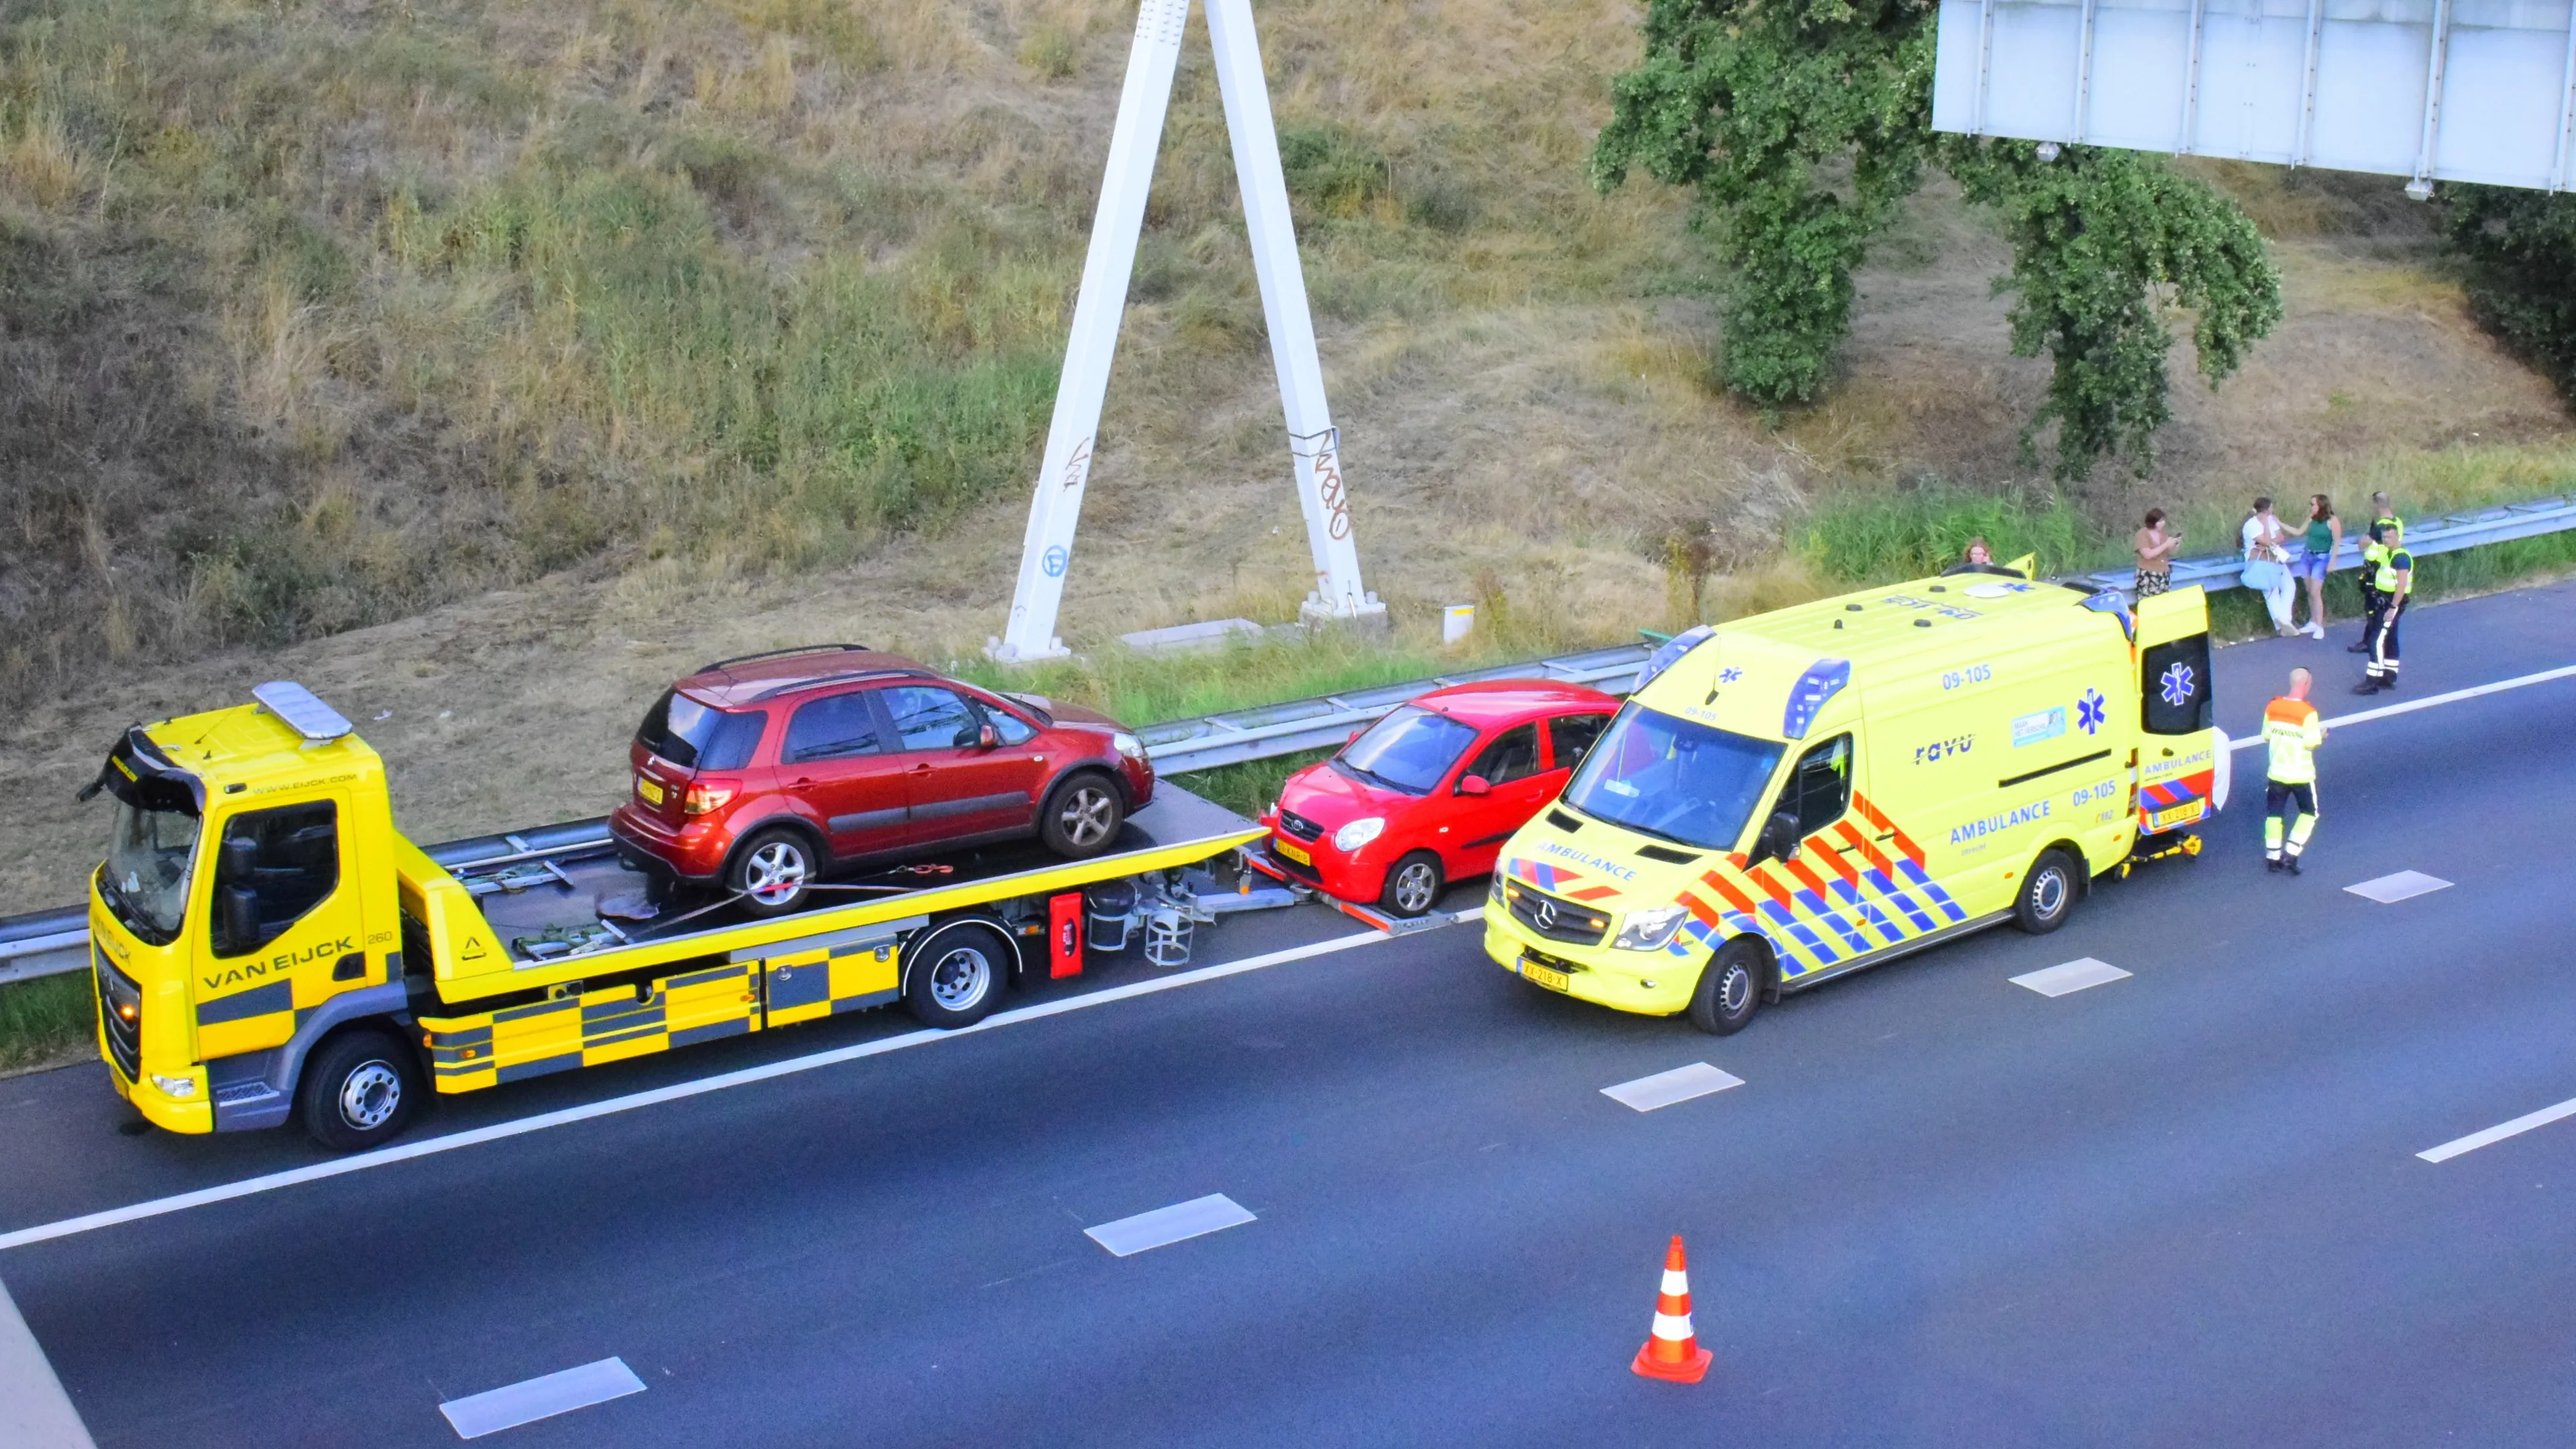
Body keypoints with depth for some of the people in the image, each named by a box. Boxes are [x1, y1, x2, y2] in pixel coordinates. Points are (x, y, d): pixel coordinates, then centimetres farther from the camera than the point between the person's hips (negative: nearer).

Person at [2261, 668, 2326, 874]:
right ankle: (2291, 854, 3)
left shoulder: (2272, 707, -3)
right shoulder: (2308, 712, -19)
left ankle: (2273, 857, 12)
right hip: (2301, 774, -4)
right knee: (2308, 812, 13)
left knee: (2274, 813, 14)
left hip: (2277, 772, 4)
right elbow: (2312, 743, -19)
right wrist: (2321, 734, 0)